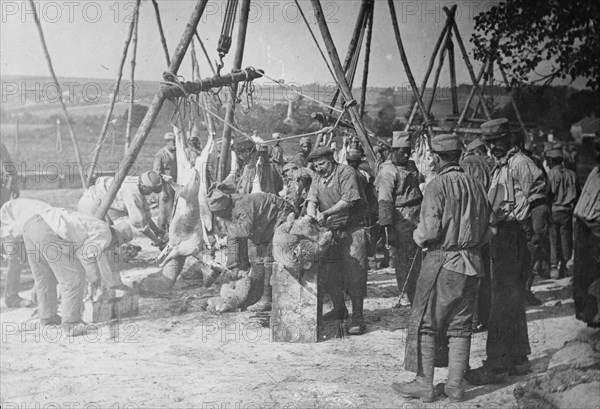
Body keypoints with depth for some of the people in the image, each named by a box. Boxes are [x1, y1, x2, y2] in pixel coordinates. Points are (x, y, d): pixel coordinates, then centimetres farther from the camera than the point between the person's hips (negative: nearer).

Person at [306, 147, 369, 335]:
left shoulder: (346, 173, -10)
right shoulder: (318, 178, 10)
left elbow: (348, 201, -20)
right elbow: (311, 200, 1)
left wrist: (326, 213, -28)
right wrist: (312, 217, -19)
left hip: (352, 229, -6)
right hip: (330, 229, 6)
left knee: (354, 270, -9)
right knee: (329, 271, 7)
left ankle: (357, 316, -6)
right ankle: (339, 308, 24)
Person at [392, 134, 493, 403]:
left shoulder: (437, 186, -11)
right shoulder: (476, 187, 7)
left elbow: (429, 230, -17)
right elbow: (487, 233, 11)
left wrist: (418, 236, 3)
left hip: (441, 262, -6)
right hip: (471, 264, 6)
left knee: (424, 324, 4)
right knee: (460, 327, 11)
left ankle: (424, 384, 5)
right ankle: (455, 385, 14)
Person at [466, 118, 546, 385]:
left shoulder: (520, 163, -12)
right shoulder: (500, 166, 18)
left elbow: (538, 191, -24)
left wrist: (518, 216, -20)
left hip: (513, 237, -10)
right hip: (500, 238, 10)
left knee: (503, 303, -8)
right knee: (512, 301, 16)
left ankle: (497, 364, -4)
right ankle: (518, 358, 26)